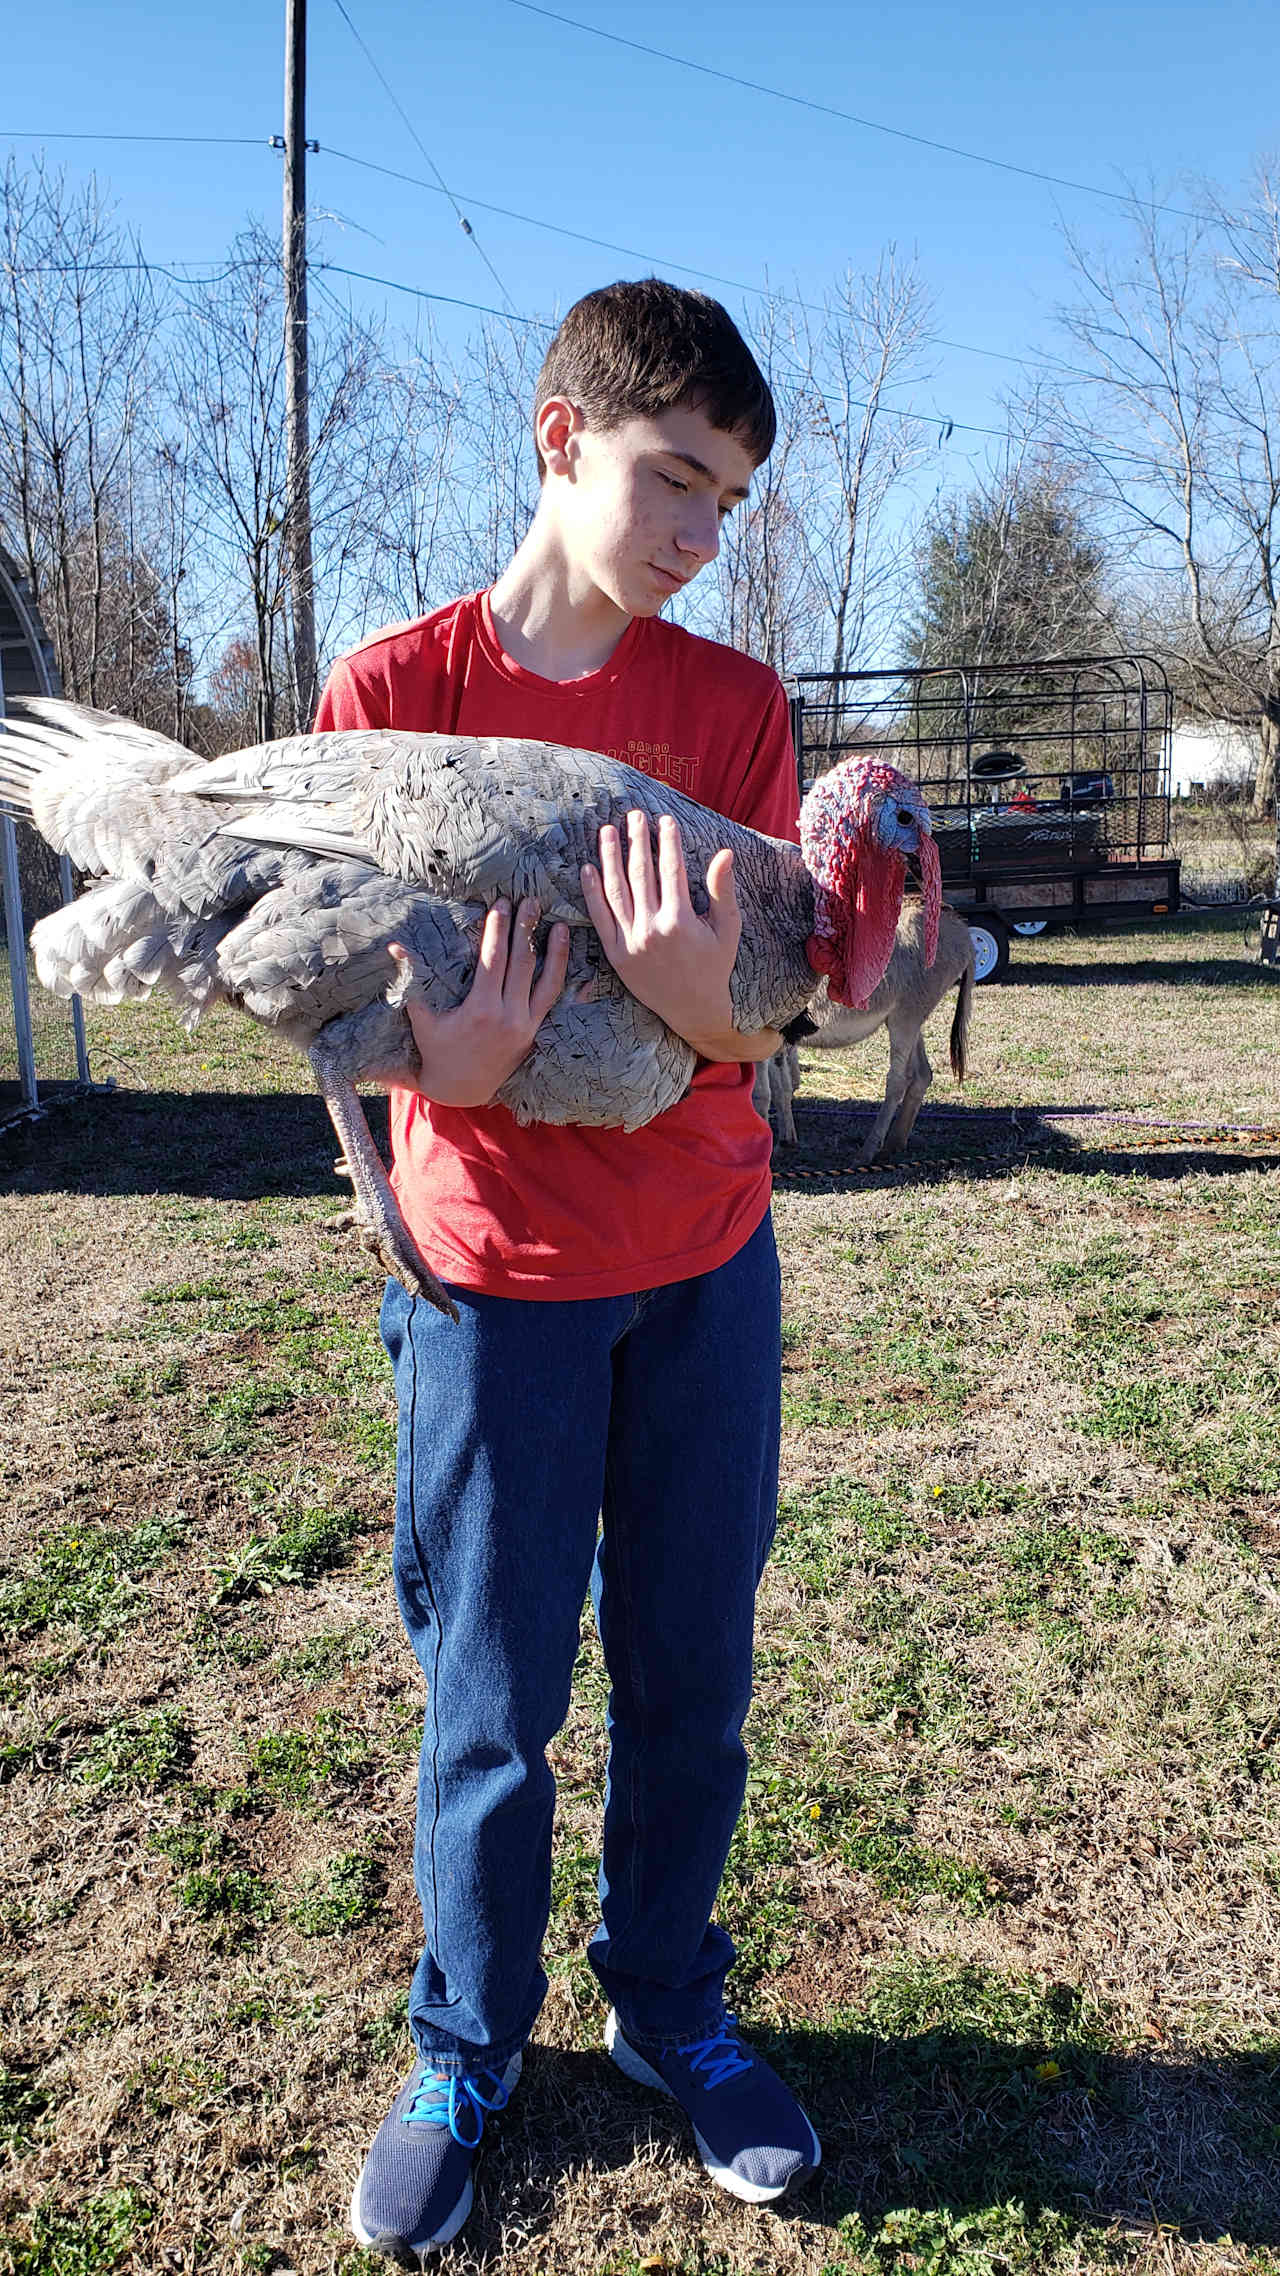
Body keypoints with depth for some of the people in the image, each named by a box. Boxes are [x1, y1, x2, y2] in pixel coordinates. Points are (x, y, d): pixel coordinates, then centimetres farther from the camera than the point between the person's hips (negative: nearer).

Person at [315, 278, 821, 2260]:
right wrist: (441, 1067, -25)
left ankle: (669, 1999, 36)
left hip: (707, 1263, 3)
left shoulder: (734, 704, 2)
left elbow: (757, 1023, -3)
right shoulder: (389, 692, -4)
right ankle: (469, 2044, 32)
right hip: (498, 1273, -2)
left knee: (691, 1672, 12)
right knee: (493, 1696, 8)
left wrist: (695, 993, -26)